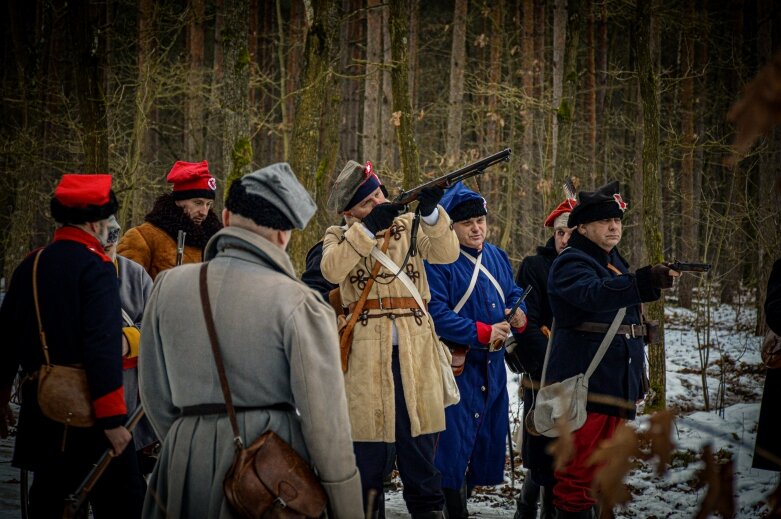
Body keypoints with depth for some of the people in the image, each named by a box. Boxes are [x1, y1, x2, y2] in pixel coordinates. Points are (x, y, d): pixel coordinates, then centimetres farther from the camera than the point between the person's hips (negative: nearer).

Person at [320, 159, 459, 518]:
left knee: (419, 446, 5)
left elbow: (447, 253, -7)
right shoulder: (339, 237, 6)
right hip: (364, 352, -1)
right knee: (367, 447, 4)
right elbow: (332, 271, -16)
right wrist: (369, 228, -23)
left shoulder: (408, 225, 9)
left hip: (414, 352, 1)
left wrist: (431, 212, -23)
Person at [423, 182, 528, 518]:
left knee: (487, 436, 13)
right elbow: (436, 313, -21)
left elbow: (514, 294, 18)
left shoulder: (497, 257, 12)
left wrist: (519, 314, -7)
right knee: (454, 439, -8)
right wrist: (483, 333, -21)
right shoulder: (437, 261, -13)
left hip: (492, 365, 8)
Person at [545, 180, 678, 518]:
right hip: (584, 383, -9)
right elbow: (594, 294, -33)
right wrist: (645, 281, -46)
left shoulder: (613, 261, 17)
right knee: (578, 467, -9)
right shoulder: (570, 264, -11)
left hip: (616, 382, 9)